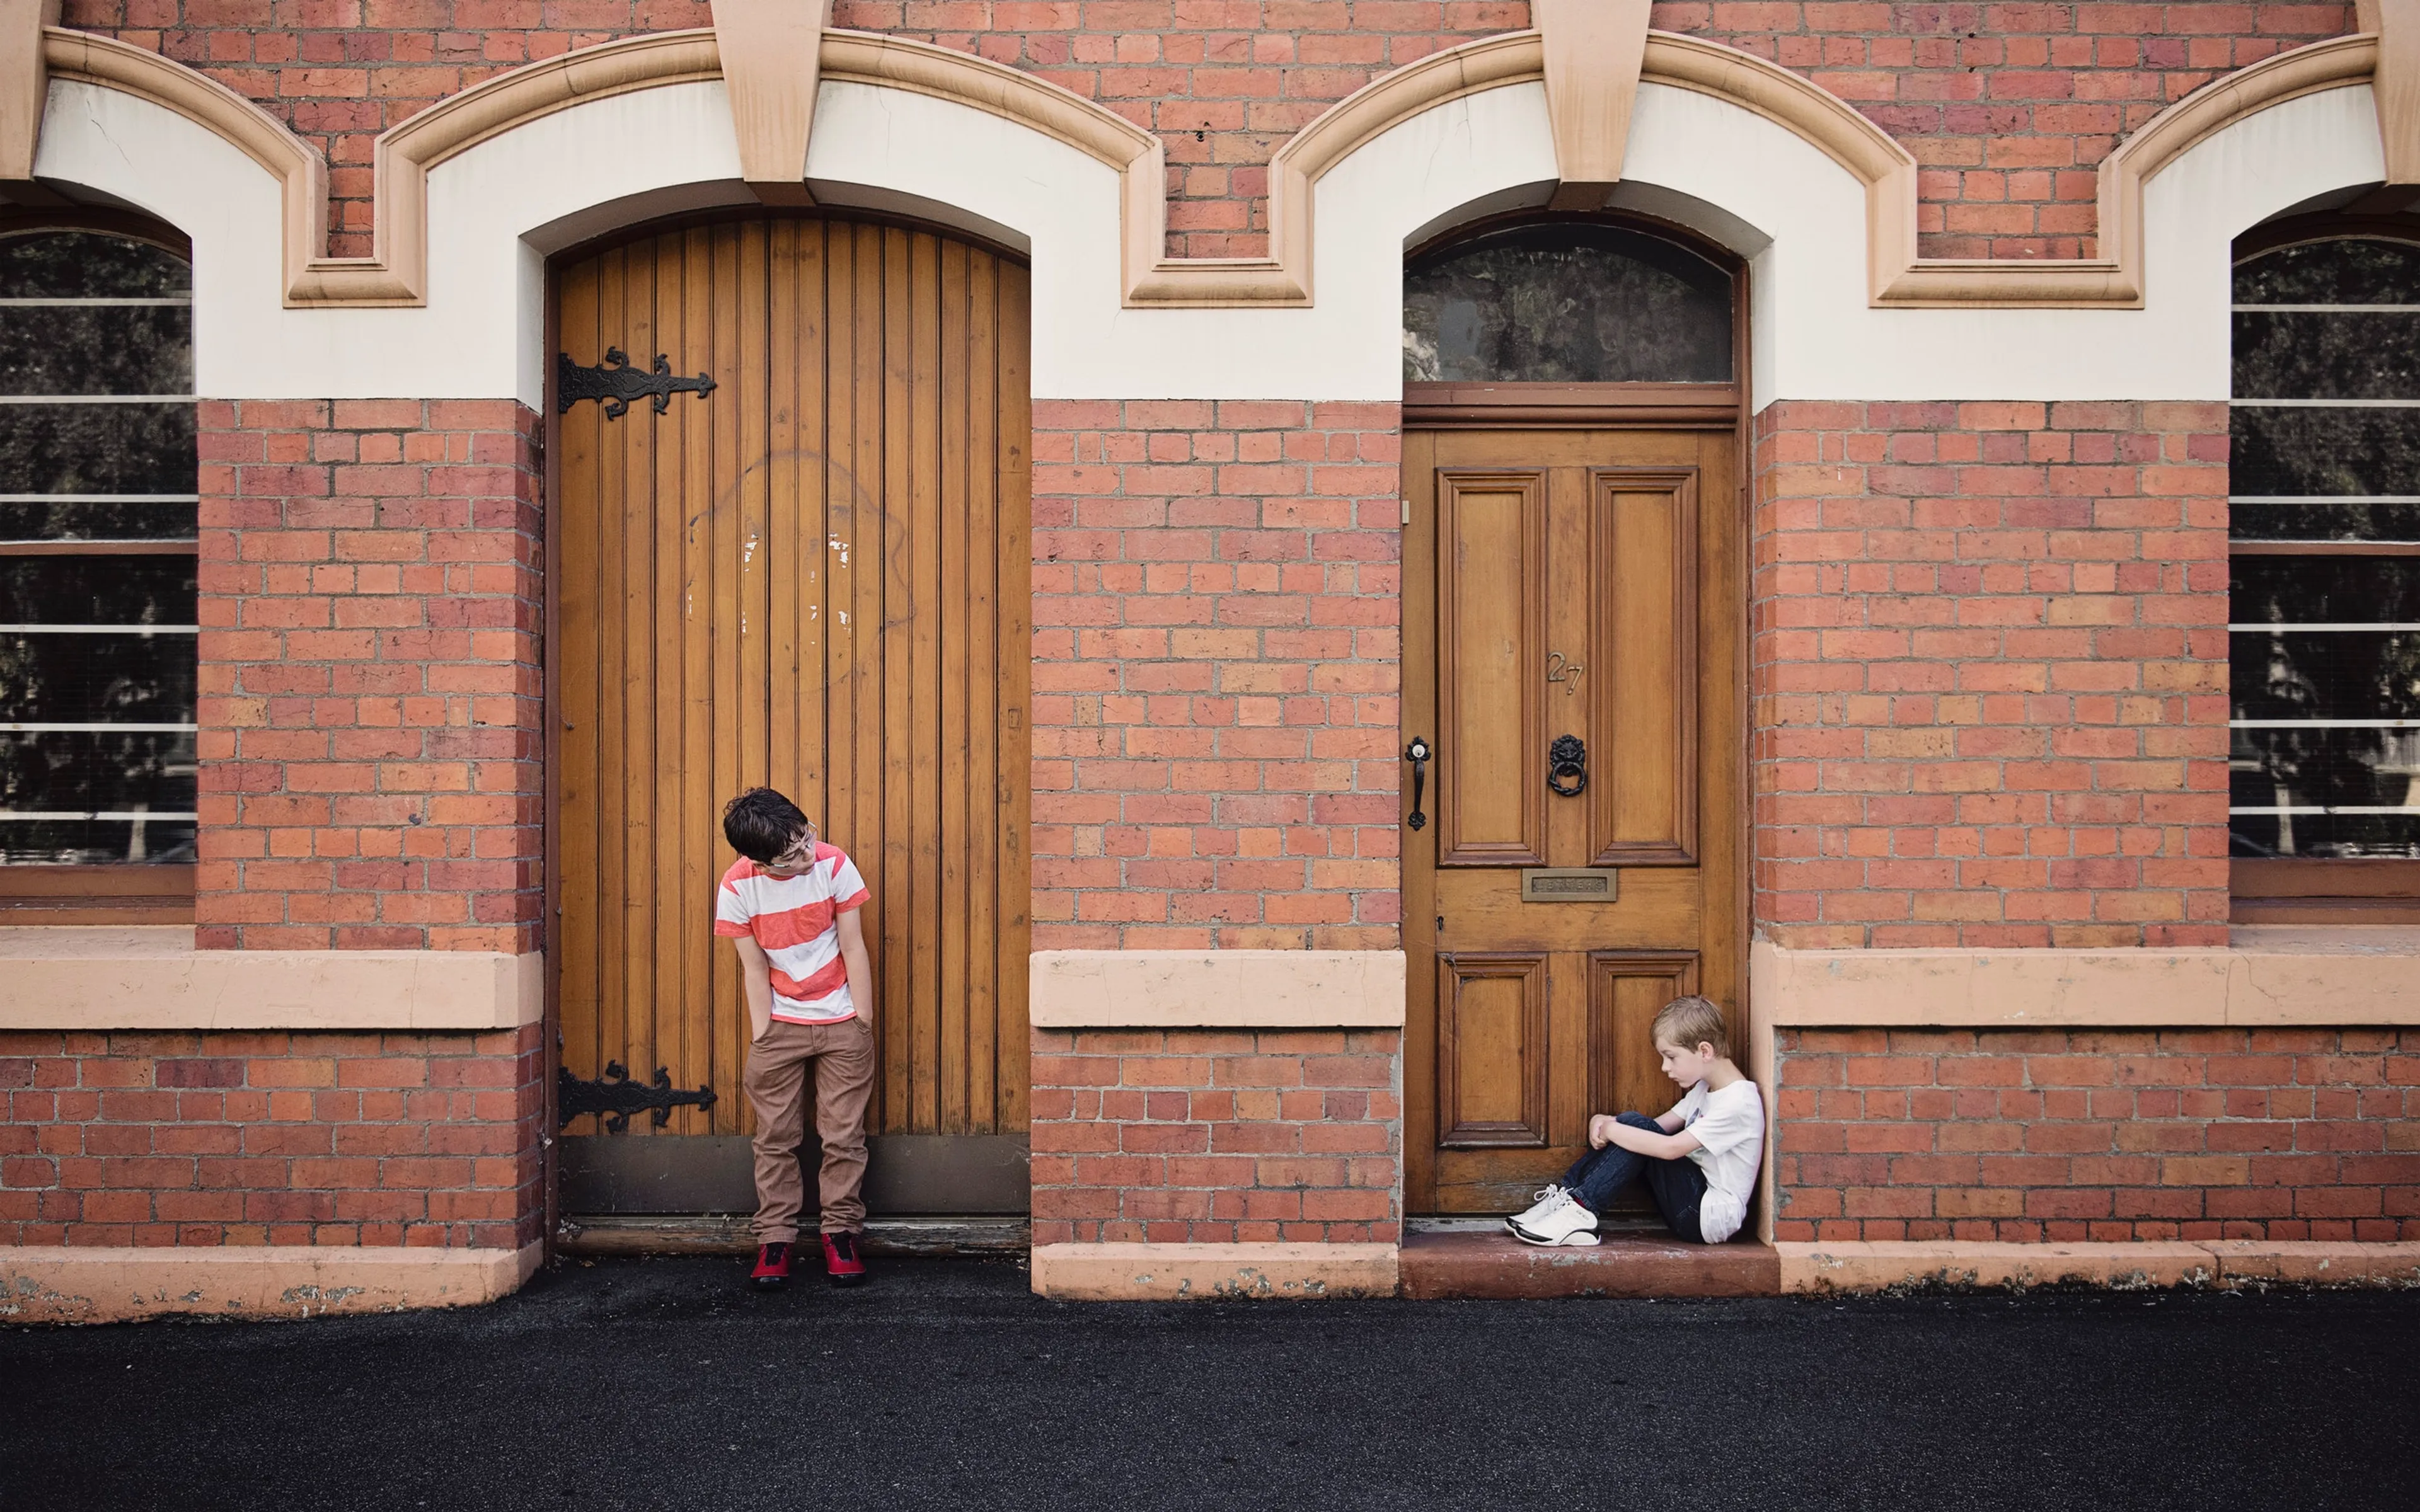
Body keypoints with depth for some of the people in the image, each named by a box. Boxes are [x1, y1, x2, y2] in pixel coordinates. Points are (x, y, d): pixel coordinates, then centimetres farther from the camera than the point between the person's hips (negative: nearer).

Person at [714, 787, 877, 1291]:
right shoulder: (737, 888, -15)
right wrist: (761, 1041, -4)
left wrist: (864, 1025, -4)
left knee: (844, 1136, 4)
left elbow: (854, 949, -8)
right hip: (779, 1024, 0)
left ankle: (841, 1234, 17)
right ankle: (774, 1240, 16)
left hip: (841, 1023, 0)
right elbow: (755, 970, -6)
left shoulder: (834, 865, -17)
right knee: (776, 1138, 5)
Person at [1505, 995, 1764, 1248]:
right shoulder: (1704, 1088, 12)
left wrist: (1610, 1129, -18)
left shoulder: (1739, 1102, -18)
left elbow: (1671, 1147, -26)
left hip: (1713, 1216, -9)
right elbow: (1657, 1127, 9)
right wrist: (1605, 1123, -10)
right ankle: (1567, 1197, -6)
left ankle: (1581, 1210, -21)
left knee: (1636, 1127, -20)